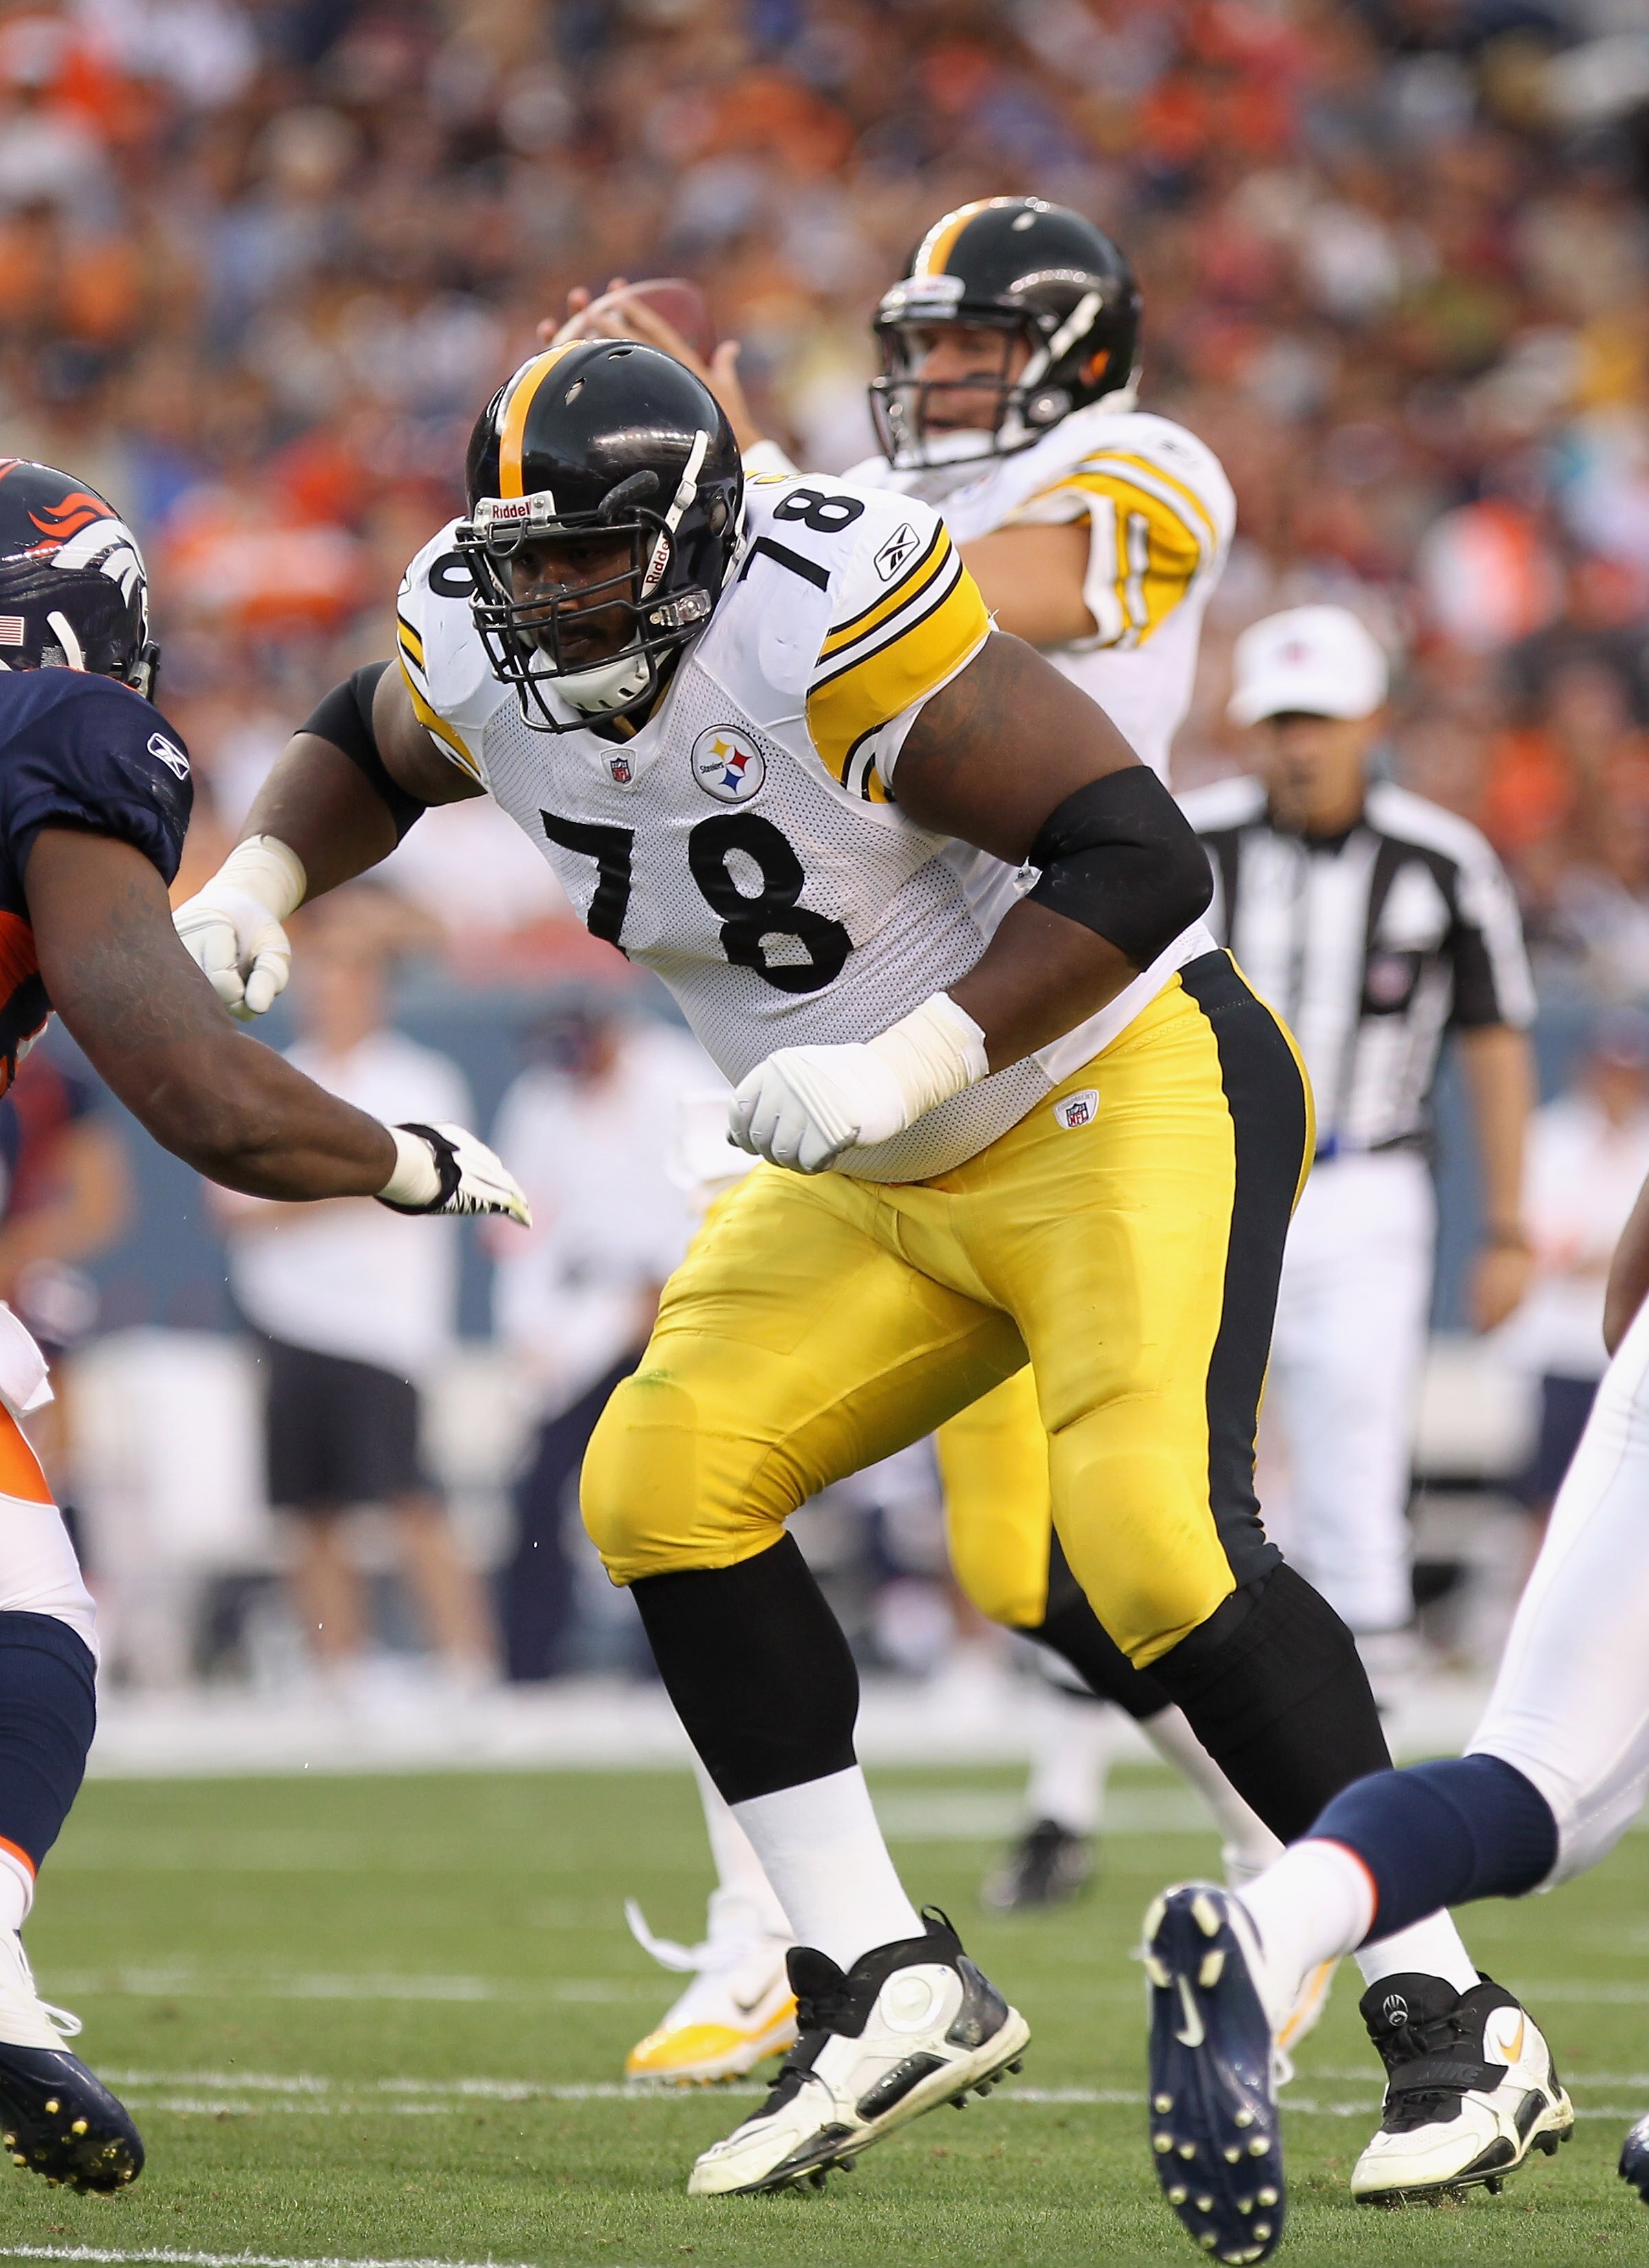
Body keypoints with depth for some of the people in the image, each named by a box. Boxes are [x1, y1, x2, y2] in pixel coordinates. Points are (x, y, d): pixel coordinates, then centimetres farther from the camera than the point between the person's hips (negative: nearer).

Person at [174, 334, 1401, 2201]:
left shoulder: (830, 624, -28)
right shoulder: (486, 655, -7)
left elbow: (1141, 859, -28)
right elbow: (365, 750, 19)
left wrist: (913, 1061, -35)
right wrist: (256, 884, -1)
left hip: (1122, 1090, -8)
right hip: (882, 1187, 8)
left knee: (1155, 1535, -24)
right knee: (663, 1486, -6)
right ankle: (888, 1984, 0)